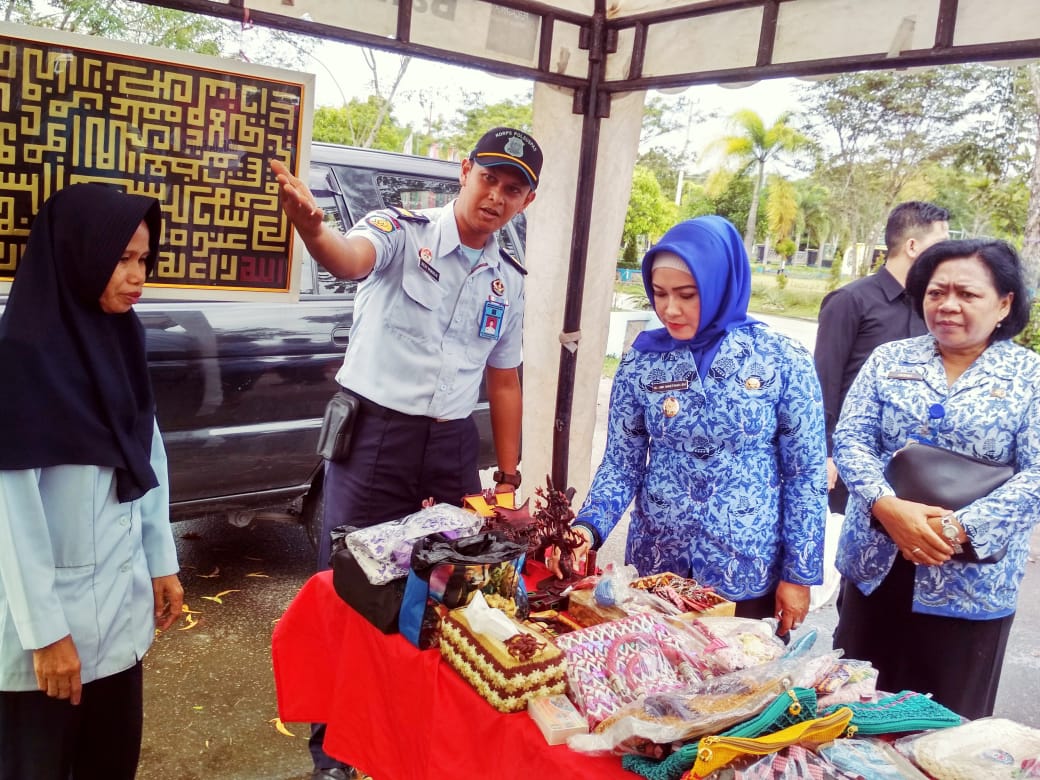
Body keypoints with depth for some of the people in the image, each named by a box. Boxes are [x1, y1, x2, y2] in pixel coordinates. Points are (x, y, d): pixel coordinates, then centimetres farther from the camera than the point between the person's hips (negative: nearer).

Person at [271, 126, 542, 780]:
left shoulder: (511, 282, 7)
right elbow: (352, 260, -31)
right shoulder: (402, 232, -8)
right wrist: (314, 230, -55)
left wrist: (508, 475, 12)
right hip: (375, 433, -4)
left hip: (453, 445, 5)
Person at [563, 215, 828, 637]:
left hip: (748, 574, -2)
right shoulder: (641, 360, -5)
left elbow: (806, 474, -5)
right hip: (654, 568, 2)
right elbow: (621, 464, -1)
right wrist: (588, 526, -17)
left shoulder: (781, 360, -10)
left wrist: (800, 573, -4)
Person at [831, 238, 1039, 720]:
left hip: (971, 584, -2)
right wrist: (887, 507, -22)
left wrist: (958, 528, -24)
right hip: (876, 565, 2)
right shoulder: (888, 360, 4)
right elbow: (850, 438, -4)